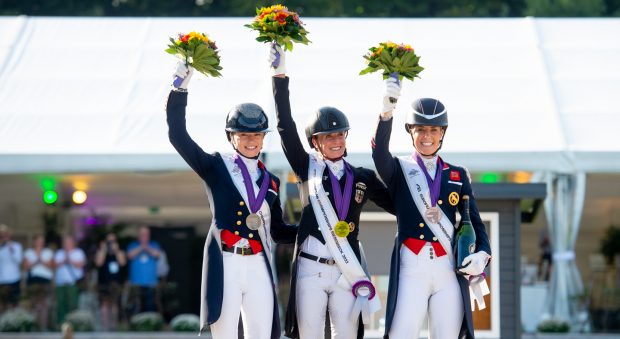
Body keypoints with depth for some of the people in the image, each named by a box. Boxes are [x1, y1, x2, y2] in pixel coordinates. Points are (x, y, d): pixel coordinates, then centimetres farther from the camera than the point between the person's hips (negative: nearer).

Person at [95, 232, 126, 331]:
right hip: (103, 281, -2)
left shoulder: (119, 252, 12)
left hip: (116, 282, 2)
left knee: (114, 303, 2)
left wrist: (116, 250, -6)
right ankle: (104, 326, -10)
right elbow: (99, 262, -10)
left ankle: (113, 325, 5)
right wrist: (103, 250, -8)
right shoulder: (101, 251, 6)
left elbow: (123, 262, -4)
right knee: (104, 303, -8)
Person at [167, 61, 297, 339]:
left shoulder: (271, 181, 17)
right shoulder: (217, 167, 6)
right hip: (225, 266, -4)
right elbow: (178, 135, -3)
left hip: (259, 268, 4)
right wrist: (180, 88, -9)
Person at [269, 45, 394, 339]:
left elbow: (397, 204, 12)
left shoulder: (362, 178, 11)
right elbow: (286, 127, -2)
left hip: (348, 272, 1)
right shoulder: (308, 169, 5)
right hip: (310, 270, -1)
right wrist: (280, 77, -9)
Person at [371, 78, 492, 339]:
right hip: (411, 270, -3)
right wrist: (386, 112, -32)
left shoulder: (458, 175, 15)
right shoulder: (399, 170, 7)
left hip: (450, 271, 3)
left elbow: (474, 220, 13)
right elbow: (380, 153, -14)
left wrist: (482, 253, -8)